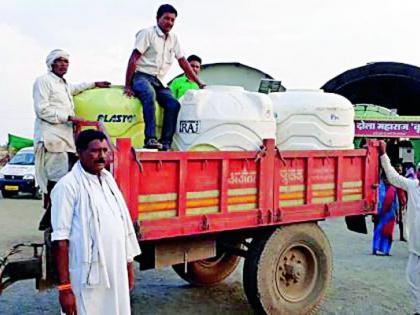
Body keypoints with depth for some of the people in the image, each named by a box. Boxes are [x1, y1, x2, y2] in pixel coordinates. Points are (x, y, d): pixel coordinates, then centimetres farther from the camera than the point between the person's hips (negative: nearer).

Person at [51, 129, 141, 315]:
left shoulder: (108, 179, 9)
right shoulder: (68, 185, -12)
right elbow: (60, 239, -14)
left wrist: (129, 267, 15)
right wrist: (64, 287, -16)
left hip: (116, 274, 7)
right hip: (87, 279, -6)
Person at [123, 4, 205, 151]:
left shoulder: (173, 38, 16)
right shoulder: (148, 33, -3)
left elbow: (183, 61, 21)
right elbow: (133, 59, -8)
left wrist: (199, 83, 17)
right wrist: (127, 86, -14)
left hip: (157, 81, 6)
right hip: (141, 76, -6)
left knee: (174, 104, -20)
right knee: (150, 94, -38)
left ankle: (166, 143, -18)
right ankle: (150, 139, -43)